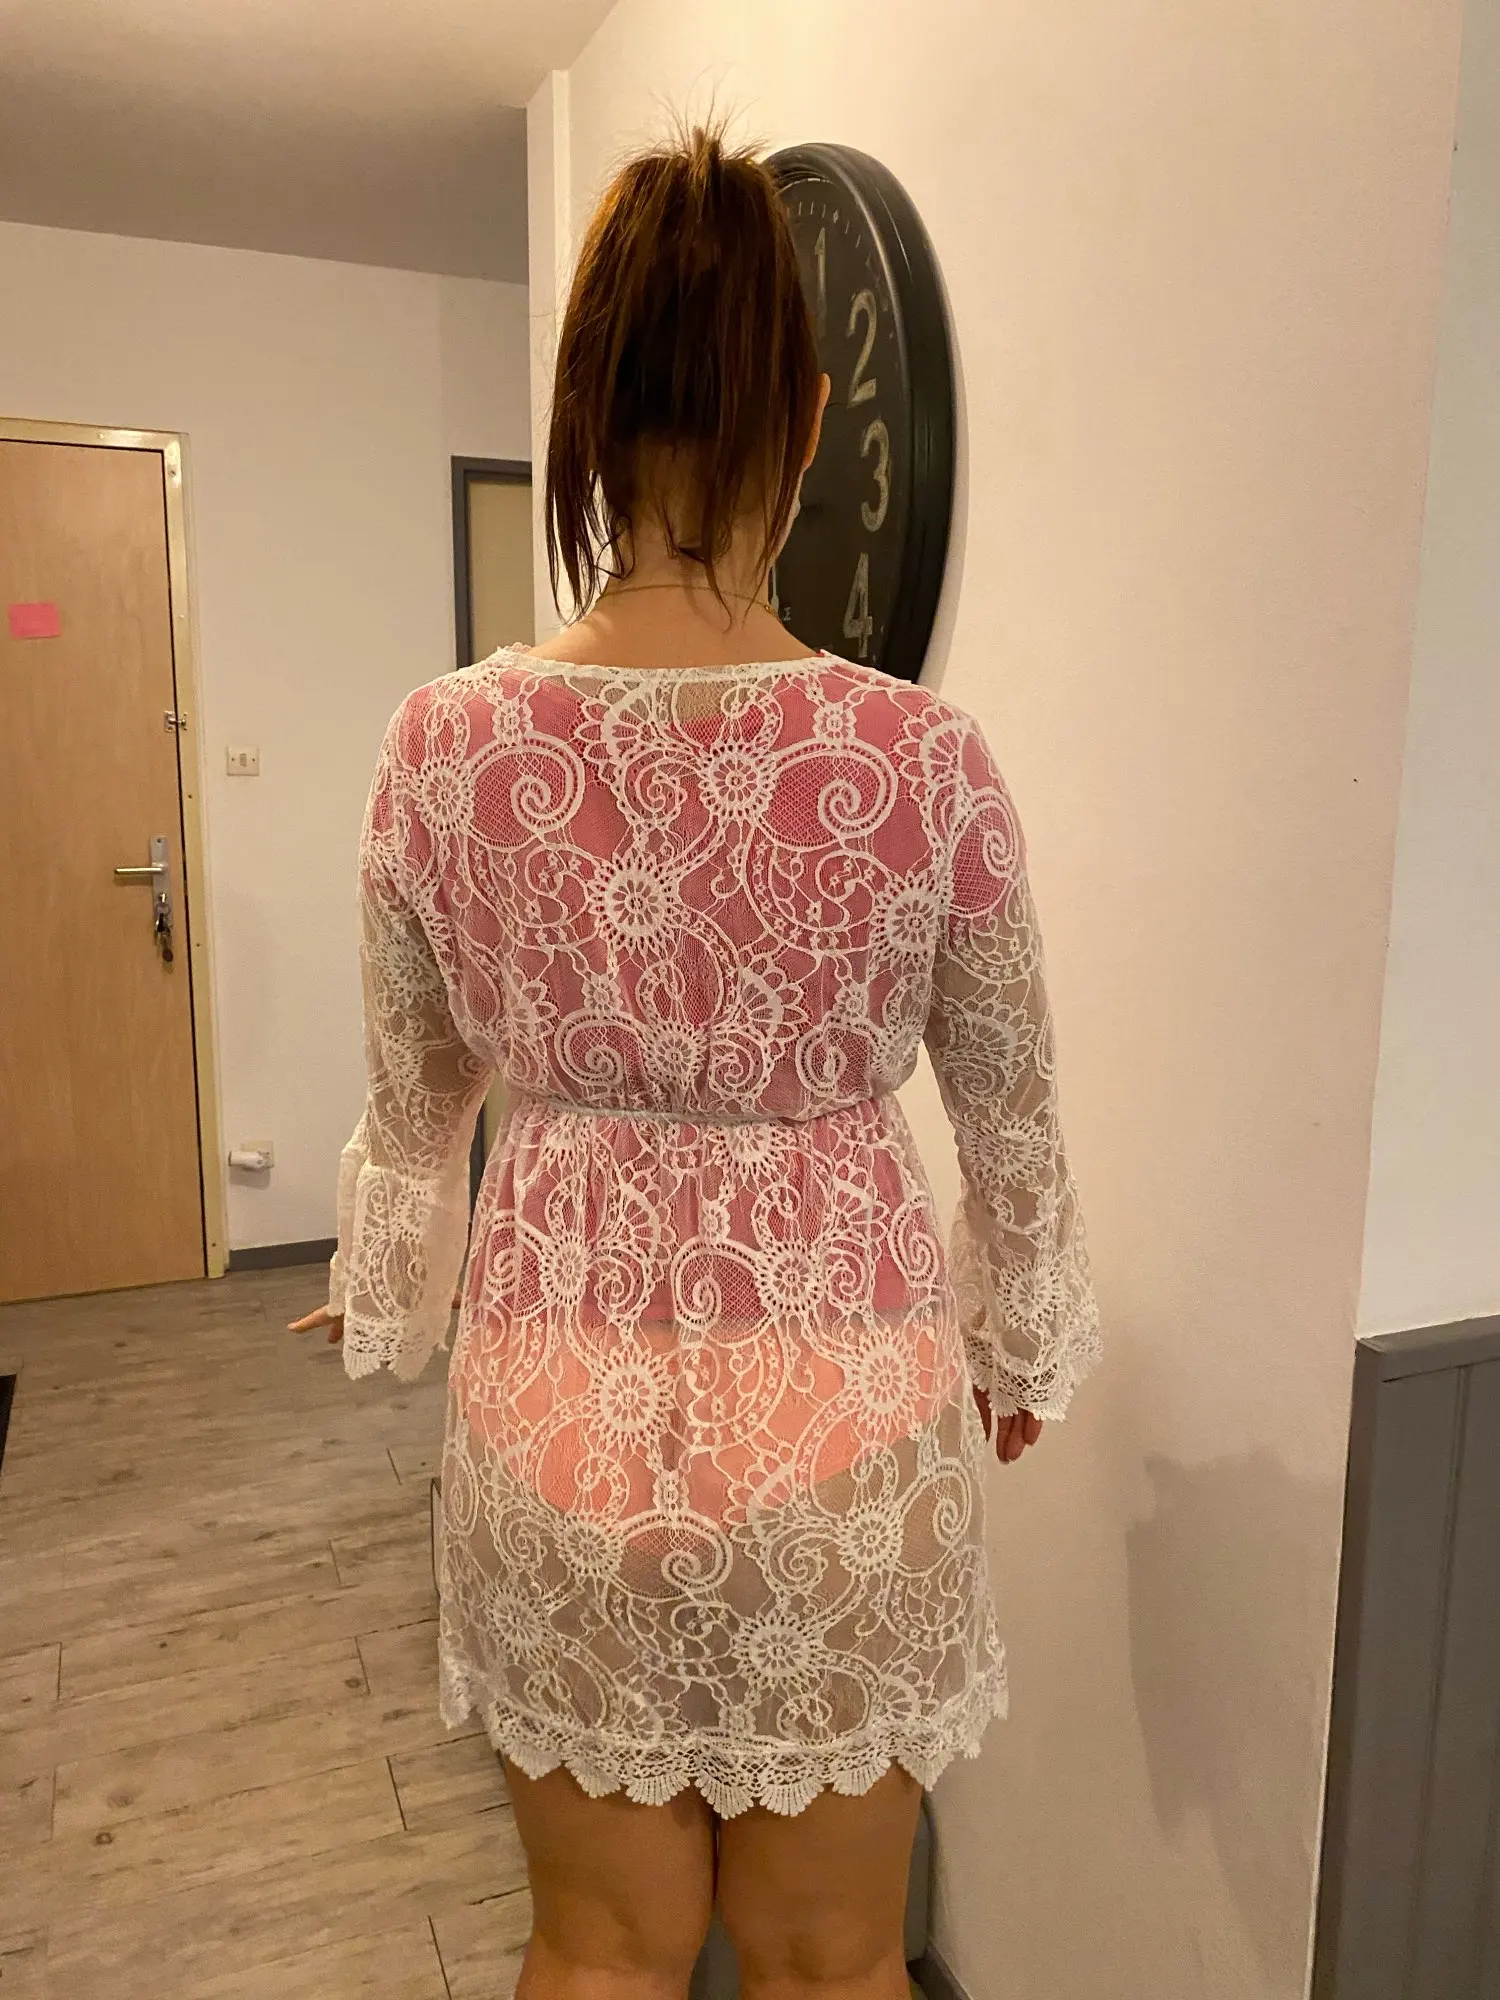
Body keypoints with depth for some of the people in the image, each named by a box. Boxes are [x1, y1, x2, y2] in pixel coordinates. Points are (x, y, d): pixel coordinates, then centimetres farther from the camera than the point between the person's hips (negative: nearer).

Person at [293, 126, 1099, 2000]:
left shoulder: (445, 745, -10)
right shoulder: (922, 758, -15)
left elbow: (411, 1104, 2)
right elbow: (1010, 1120, -2)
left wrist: (384, 1300, 22)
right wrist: (1024, 1350, 16)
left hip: (561, 1404, 2)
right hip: (843, 1404, -1)